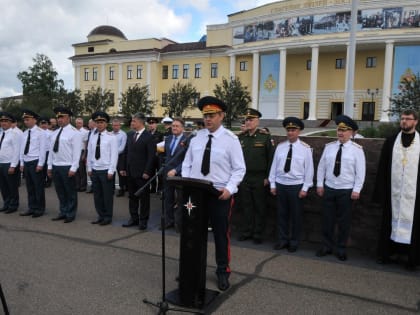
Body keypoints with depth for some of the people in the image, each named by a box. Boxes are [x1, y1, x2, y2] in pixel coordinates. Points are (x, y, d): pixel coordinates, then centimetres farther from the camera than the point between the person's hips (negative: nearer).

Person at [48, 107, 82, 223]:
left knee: (70, 192, 4)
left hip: (67, 167, -7)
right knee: (60, 191, 13)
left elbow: (76, 152, -13)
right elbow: (51, 150, 15)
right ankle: (63, 212, 25)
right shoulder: (55, 133, 13)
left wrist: (73, 168, -17)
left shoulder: (74, 132, -9)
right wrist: (50, 166, 11)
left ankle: (70, 214, 15)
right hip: (55, 166, 7)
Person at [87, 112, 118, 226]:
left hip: (106, 170, -5)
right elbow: (89, 154, 10)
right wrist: (89, 168, 7)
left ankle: (108, 217, 16)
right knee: (97, 194, 11)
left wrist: (111, 171, -14)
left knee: (107, 195, 4)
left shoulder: (111, 137, -8)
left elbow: (114, 155, -11)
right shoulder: (92, 137, 8)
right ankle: (100, 216, 23)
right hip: (95, 170, 5)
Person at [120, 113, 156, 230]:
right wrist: (124, 168, 10)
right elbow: (126, 153, 15)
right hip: (130, 172, 6)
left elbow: (151, 156, -12)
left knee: (144, 197, 4)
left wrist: (147, 172, -16)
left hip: (142, 173, -6)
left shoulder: (149, 137, -9)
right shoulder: (130, 136, 12)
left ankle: (143, 220, 14)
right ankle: (133, 218, 23)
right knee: (132, 197, 12)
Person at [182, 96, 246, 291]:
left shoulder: (231, 139, -7)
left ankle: (223, 271, 26)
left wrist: (229, 188, -21)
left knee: (221, 233, 8)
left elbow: (239, 169, -7)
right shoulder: (196, 137, 6)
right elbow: (187, 164, 11)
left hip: (220, 194, -4)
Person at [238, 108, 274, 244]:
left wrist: (268, 177, -8)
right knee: (246, 206, 11)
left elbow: (271, 158, -5)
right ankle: (247, 231, 23)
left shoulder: (265, 137, -4)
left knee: (259, 207, 6)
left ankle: (258, 234, 18)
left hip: (259, 179, -3)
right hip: (243, 178, 3)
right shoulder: (241, 138, 8)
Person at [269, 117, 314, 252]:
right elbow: (274, 166, 6)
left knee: (296, 215, 8)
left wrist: (305, 188, -8)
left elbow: (309, 169, -5)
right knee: (281, 214, 11)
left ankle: (294, 242, 24)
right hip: (280, 184, 3)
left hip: (296, 186, -3)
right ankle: (282, 240, 25)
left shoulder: (305, 148, -5)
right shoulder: (280, 147, 4)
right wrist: (272, 184, 4)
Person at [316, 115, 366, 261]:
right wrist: (319, 184, 3)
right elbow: (321, 167, 7)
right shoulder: (329, 147, 3)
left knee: (344, 221, 8)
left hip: (347, 191, -3)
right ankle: (326, 246, 24)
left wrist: (356, 190, -10)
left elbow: (360, 171, -7)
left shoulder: (357, 149, -7)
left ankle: (341, 249, 23)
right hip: (329, 188, 3)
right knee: (327, 219, 10)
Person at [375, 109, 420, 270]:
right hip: (393, 192, 1)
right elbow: (382, 168, 5)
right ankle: (389, 252, 20)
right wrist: (380, 191, 1)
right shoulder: (390, 141, 5)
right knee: (391, 221, 9)